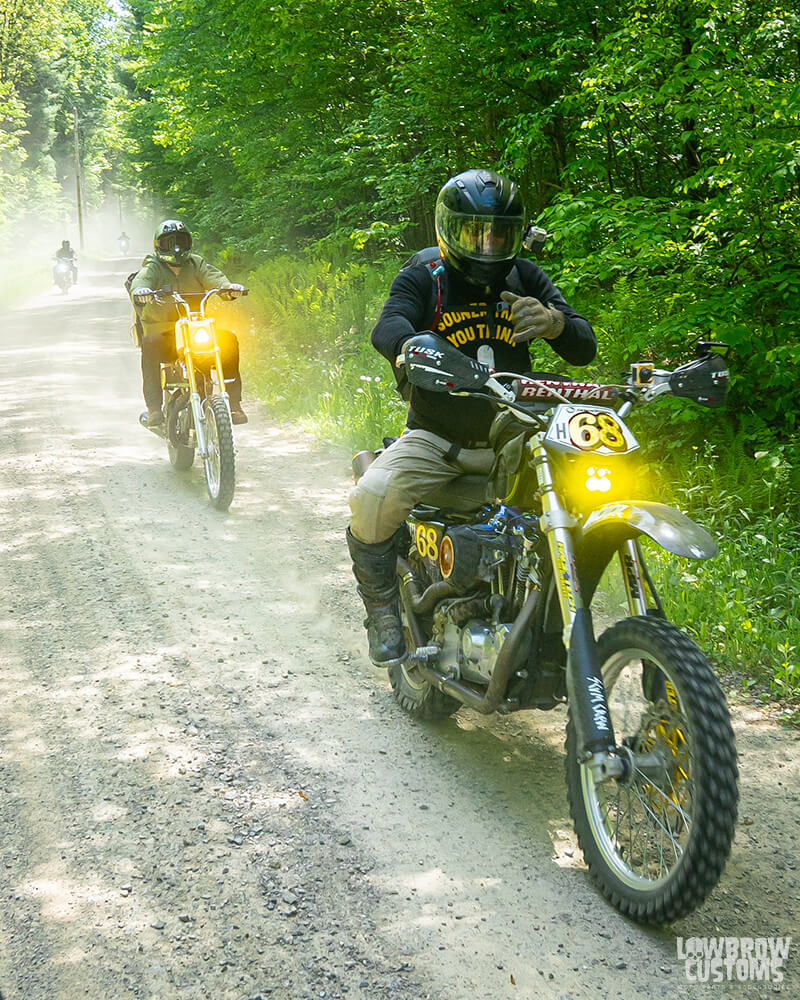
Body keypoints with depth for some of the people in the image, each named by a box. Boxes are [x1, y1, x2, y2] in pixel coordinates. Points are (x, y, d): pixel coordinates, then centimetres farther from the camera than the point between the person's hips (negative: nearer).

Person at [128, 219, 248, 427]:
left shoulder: (195, 264, 12)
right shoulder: (152, 268, 4)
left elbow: (213, 277, -6)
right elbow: (140, 281, -17)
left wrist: (228, 287, -30)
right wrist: (140, 291, -43)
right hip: (163, 334, -2)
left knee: (228, 339, -22)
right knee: (149, 344, -34)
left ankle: (234, 402, -18)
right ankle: (154, 408, -33)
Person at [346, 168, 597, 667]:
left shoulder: (525, 278, 6)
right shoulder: (424, 276, -2)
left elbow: (585, 348, 1)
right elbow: (388, 327, -22)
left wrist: (553, 321, -23)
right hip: (435, 439, -2)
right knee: (371, 499, -27)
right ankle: (384, 608, -2)